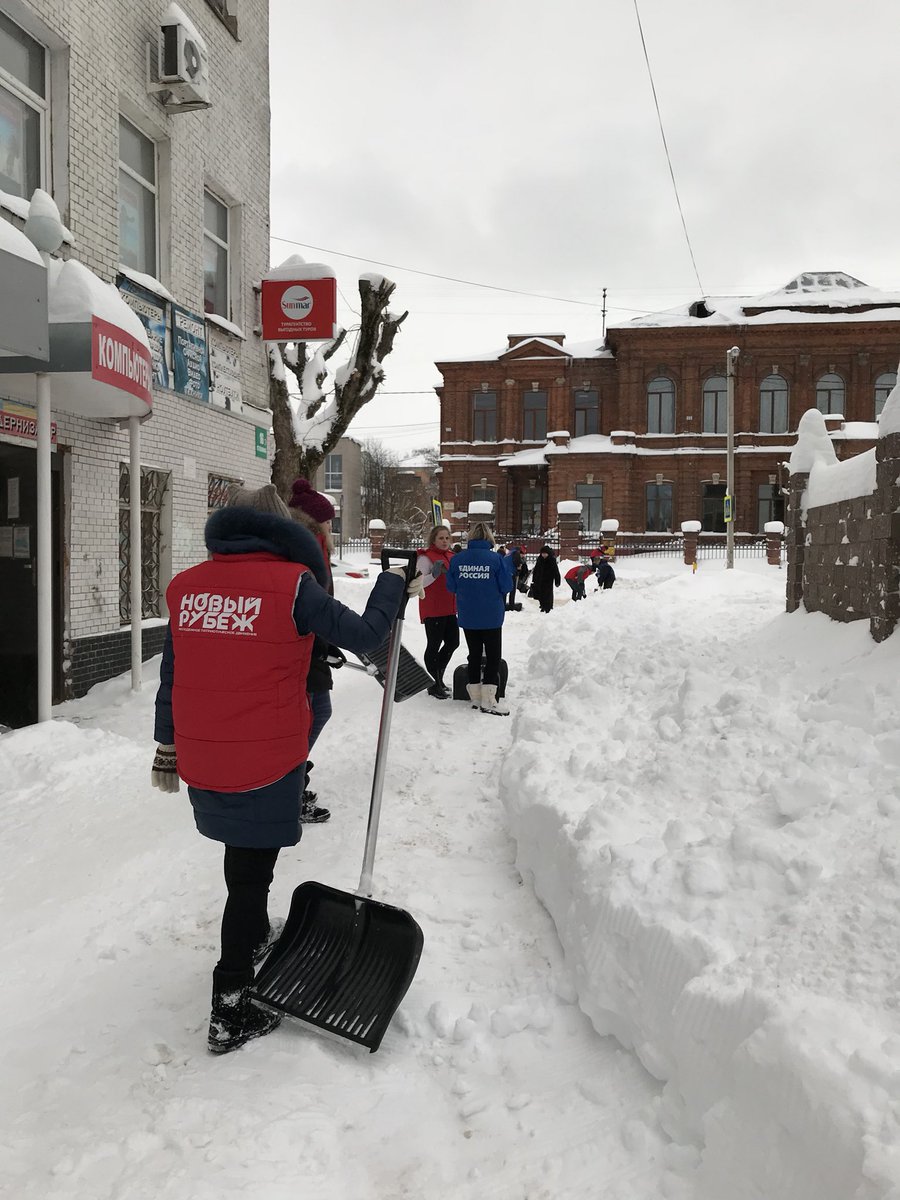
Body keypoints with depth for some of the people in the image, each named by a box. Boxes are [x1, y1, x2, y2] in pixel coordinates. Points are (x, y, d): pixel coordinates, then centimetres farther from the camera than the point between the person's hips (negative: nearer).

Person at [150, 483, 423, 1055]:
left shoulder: (186, 586, 3)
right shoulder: (292, 583, -12)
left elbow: (171, 676, 9)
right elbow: (363, 635, -5)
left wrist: (168, 747, 19)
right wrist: (395, 584, 11)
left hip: (202, 763, 6)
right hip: (266, 764, -5)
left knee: (245, 859, 27)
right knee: (251, 874, 7)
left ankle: (255, 939, 51)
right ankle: (231, 1012, 14)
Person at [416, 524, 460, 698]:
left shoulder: (450, 557, 14)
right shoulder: (426, 557, -10)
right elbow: (420, 582, -19)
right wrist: (434, 574, -33)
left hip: (449, 609, 8)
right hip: (432, 610, -8)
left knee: (452, 642, 13)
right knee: (434, 645, -2)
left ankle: (438, 677, 29)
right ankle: (434, 684, 8)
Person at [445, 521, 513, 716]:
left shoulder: (457, 559, -3)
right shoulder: (496, 559, -11)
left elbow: (451, 587, 3)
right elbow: (505, 586, -7)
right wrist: (508, 565, 9)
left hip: (467, 617, 3)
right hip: (491, 617, -3)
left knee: (474, 655, 15)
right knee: (493, 656, 6)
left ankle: (476, 697, 21)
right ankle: (488, 701, 3)